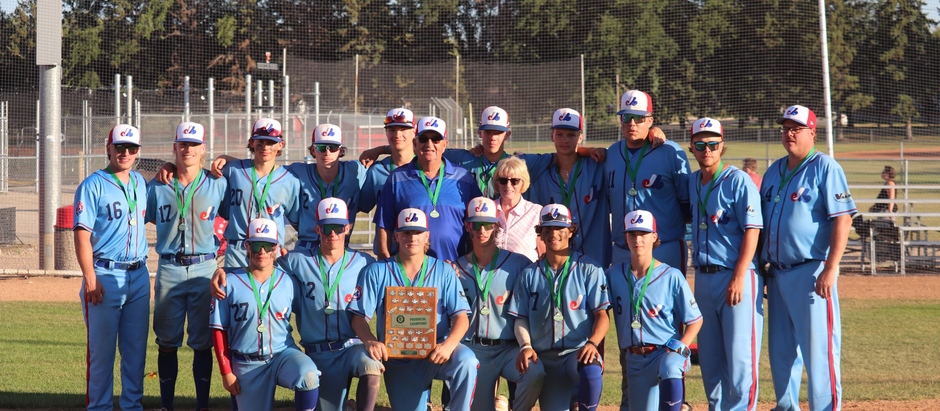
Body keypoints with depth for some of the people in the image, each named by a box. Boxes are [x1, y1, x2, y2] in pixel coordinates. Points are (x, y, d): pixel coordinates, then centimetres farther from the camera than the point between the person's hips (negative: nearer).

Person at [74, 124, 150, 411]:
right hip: (105, 276, -6)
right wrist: (90, 279, -19)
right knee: (101, 349, -3)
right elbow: (82, 235, -12)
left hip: (139, 276, 6)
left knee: (136, 348, 9)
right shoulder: (93, 185, -6)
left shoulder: (139, 182, 14)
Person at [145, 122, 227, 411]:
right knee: (167, 341, 4)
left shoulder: (218, 185, 5)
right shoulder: (158, 187, 7)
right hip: (169, 270, 1)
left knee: (203, 343, 1)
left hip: (204, 270, -1)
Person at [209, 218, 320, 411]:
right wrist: (226, 372, -1)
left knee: (309, 378, -31)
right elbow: (219, 330, 2)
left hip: (283, 353, 0)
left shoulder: (287, 283, 3)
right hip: (247, 364, 0)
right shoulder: (230, 284, -2)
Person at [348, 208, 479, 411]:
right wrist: (370, 341, -22)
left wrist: (449, 344, -23)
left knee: (466, 361, -33)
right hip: (399, 362, 1)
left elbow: (460, 317, -2)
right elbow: (359, 318, 0)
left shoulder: (444, 271, 7)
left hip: (436, 355, -1)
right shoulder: (377, 272, 6)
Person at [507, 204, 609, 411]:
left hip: (579, 352, -3)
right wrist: (526, 345, -10)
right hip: (544, 358, 3)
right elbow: (521, 318, 11)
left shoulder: (588, 269, 4)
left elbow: (602, 315, -2)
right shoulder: (529, 275, 13)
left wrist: (592, 343, -22)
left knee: (590, 371, -38)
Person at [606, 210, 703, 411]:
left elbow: (695, 320, 2)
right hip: (635, 361, 4)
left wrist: (680, 347, -13)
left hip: (667, 351, -4)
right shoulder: (614, 275, 6)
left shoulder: (672, 277, -3)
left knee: (669, 367, -39)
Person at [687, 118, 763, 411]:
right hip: (703, 278, 7)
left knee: (740, 351, -9)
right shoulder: (691, 183, 13)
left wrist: (738, 278, -19)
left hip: (736, 277, -7)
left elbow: (752, 231, -13)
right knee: (709, 354, 10)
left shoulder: (738, 181, -7)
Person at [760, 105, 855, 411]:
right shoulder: (774, 171, 17)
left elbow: (842, 219, -13)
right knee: (780, 349, 12)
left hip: (811, 272, -8)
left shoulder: (825, 168, -6)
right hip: (778, 273, 8)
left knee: (818, 348, -9)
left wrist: (830, 269, -20)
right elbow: (760, 222, 24)